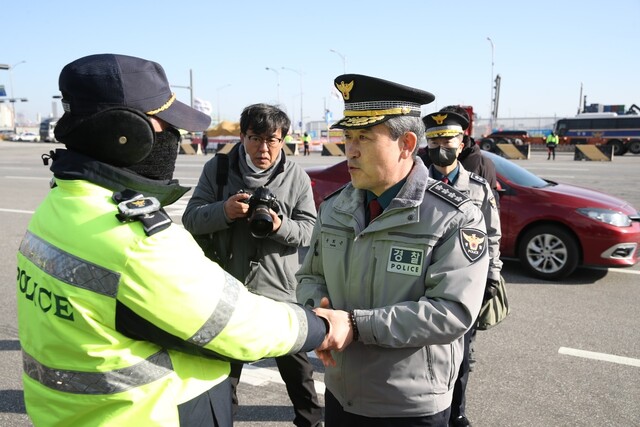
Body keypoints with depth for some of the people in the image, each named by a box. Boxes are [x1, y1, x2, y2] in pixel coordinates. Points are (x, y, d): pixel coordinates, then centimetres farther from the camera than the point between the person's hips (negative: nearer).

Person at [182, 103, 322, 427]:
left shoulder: (297, 177, -4)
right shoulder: (217, 169, -3)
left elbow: (309, 230, -4)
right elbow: (191, 219, -5)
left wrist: (280, 227, -25)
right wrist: (224, 211, -25)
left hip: (279, 290, 0)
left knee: (296, 364, 16)